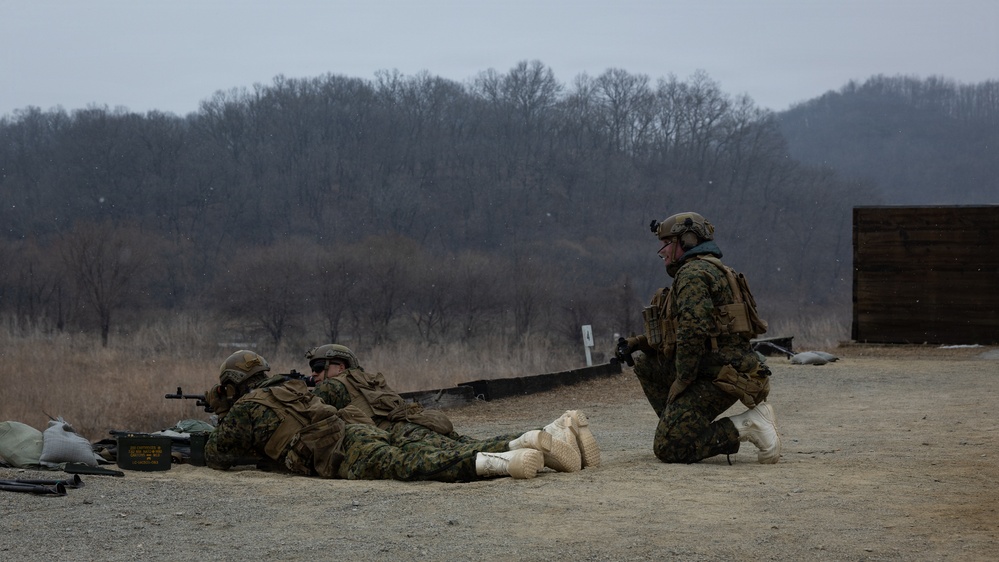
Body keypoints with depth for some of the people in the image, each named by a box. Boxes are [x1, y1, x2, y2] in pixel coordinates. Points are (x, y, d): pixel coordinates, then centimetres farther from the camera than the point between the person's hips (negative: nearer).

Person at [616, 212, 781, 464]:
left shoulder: (693, 273, -11)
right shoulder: (709, 270, 22)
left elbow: (692, 332, -23)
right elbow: (673, 332, 27)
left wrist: (681, 383, -15)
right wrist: (636, 343, 17)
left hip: (719, 377, -10)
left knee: (668, 449, -11)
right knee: (647, 365, 22)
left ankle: (745, 427, -14)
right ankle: (694, 429, 14)